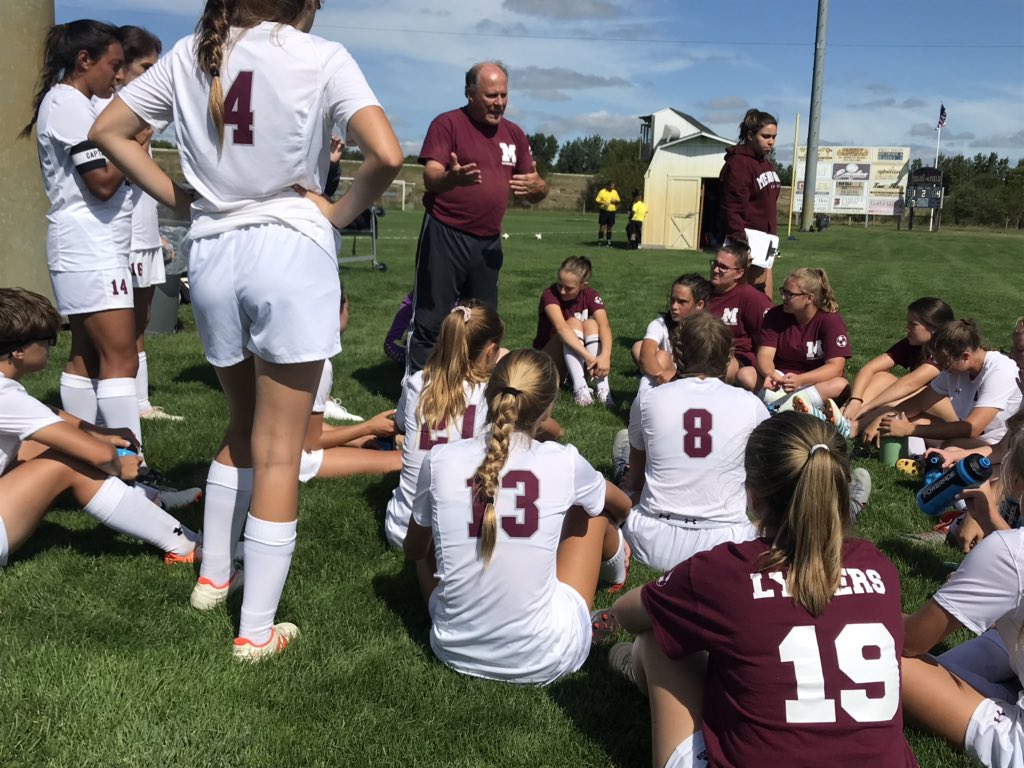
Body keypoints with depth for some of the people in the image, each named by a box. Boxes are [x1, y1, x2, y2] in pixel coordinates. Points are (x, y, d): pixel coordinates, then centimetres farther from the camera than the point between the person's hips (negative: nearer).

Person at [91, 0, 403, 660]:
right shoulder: (320, 58, -7)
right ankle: (257, 631, 10)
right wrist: (340, 213, -5)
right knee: (278, 454, 3)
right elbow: (387, 155, -19)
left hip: (212, 254, 5)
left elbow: (109, 131, 13)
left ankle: (213, 575, 35)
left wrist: (178, 198, 11)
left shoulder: (190, 55, 8)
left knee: (244, 428, 26)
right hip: (291, 254, -5)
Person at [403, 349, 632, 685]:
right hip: (543, 661, -1)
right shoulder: (563, 462, -13)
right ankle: (615, 569, 55)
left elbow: (413, 551, 10)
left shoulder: (440, 460, -10)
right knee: (591, 509, 20)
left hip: (456, 650, 2)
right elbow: (623, 506, 13)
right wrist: (610, 533, 38)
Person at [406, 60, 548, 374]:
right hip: (445, 236, -6)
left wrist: (536, 186, -13)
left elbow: (537, 190, 13)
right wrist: (453, 178, -39)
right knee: (432, 321, -5)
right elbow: (430, 178, -16)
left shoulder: (513, 133, 12)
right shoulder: (448, 123, -4)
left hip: (489, 242, 6)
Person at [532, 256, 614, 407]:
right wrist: (589, 357, -49)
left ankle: (603, 388, -38)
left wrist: (605, 356, -48)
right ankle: (580, 387, -42)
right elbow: (561, 327, -38)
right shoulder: (550, 294, -19)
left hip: (579, 363, 3)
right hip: (549, 360, -3)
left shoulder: (590, 295, -10)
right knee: (573, 323, -27)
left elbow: (604, 326, -28)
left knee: (591, 324, -25)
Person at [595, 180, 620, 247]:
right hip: (604, 211, -4)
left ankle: (608, 241, 12)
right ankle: (600, 240, -1)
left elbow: (618, 201, 17)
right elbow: (597, 201, -4)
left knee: (610, 227, 6)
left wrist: (615, 202, -6)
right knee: (602, 226, -6)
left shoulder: (615, 192, 10)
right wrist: (603, 203, -22)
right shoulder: (602, 192, -4)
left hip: (612, 212, 4)